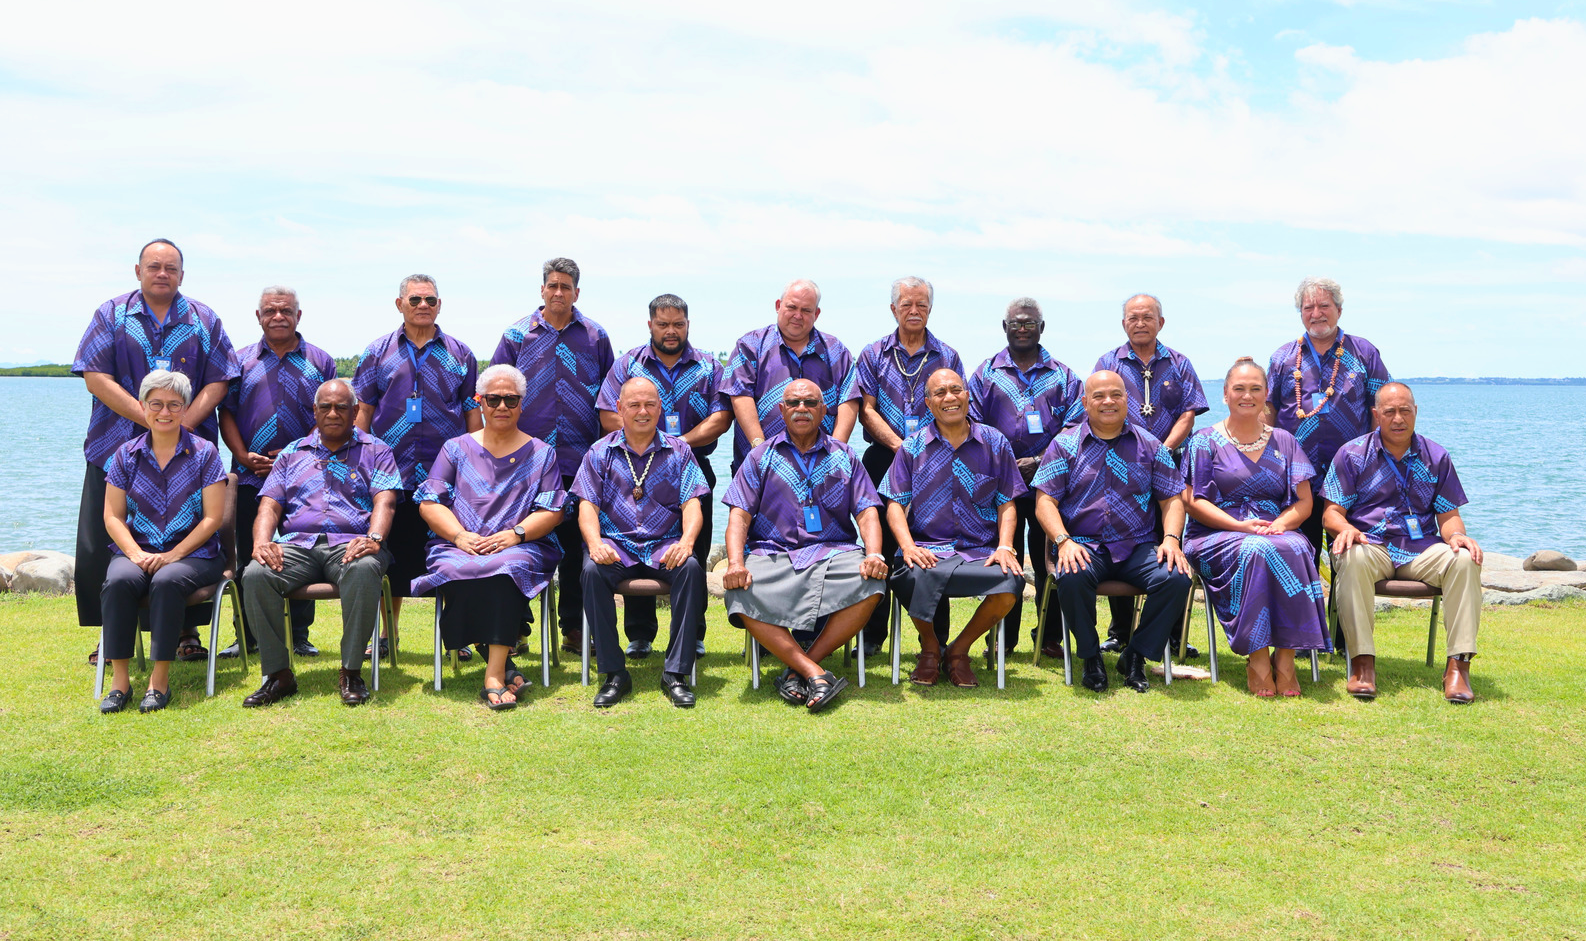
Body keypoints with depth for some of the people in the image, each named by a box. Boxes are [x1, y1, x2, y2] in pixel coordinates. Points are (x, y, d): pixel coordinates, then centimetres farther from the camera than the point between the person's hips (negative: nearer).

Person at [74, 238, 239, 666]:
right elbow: (95, 377, -3)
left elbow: (218, 381, 3)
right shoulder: (112, 315, 7)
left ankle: (188, 633, 9)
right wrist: (150, 419, -14)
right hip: (118, 448, 0)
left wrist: (185, 421, -14)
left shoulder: (203, 321, 10)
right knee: (101, 546, 0)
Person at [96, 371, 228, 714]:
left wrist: (174, 554, -14)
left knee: (167, 581, -34)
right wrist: (135, 553, -10)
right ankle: (119, 679, -24)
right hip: (136, 550, 3)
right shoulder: (126, 455, 11)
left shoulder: (204, 454, 3)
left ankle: (160, 680, -27)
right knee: (118, 581, -30)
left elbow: (212, 518, -3)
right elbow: (112, 516, 8)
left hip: (193, 553, -2)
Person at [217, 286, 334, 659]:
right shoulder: (241, 361, 11)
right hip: (251, 476, 1)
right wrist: (243, 455, -8)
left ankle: (300, 635, 11)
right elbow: (226, 413, 7)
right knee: (249, 558, 5)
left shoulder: (320, 361, 8)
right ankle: (246, 635, 15)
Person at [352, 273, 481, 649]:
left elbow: (473, 412, 10)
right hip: (391, 474, 0)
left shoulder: (460, 354, 10)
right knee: (393, 557, 6)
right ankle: (385, 635, 18)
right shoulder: (378, 353, 9)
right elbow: (362, 410, 9)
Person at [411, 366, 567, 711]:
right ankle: (503, 663, -24)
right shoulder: (456, 449, 19)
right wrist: (460, 536, -10)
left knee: (508, 568, -37)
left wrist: (514, 534, -12)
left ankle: (494, 677, -40)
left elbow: (553, 510, 6)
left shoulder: (541, 453, 17)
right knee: (455, 572, -34)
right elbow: (428, 502, 9)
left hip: (521, 548, -1)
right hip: (459, 547, 2)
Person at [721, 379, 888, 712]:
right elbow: (740, 515, 6)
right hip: (773, 553, 0)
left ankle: (800, 666, -22)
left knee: (870, 584, -32)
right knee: (741, 598, -32)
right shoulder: (760, 457, 15)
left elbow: (867, 512, 9)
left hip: (833, 552, 1)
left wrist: (874, 555, -12)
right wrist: (735, 563, -13)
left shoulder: (844, 456, 18)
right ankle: (816, 674, -30)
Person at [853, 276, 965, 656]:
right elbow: (867, 410, 2)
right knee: (880, 547, 3)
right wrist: (900, 446, -12)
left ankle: (936, 640, 7)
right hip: (884, 459, 0)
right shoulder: (873, 355, 10)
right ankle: (873, 635, 13)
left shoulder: (948, 357, 11)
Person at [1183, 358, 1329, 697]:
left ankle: (1285, 654, -30)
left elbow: (1304, 502, 11)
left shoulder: (1284, 441, 18)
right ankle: (1257, 657, -32)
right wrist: (1241, 526, -16)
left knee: (1294, 550, -34)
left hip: (1277, 531, 2)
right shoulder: (1206, 441, 9)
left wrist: (1280, 524, -11)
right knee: (1254, 551, -36)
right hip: (1218, 535, -2)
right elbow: (1194, 502, -1)